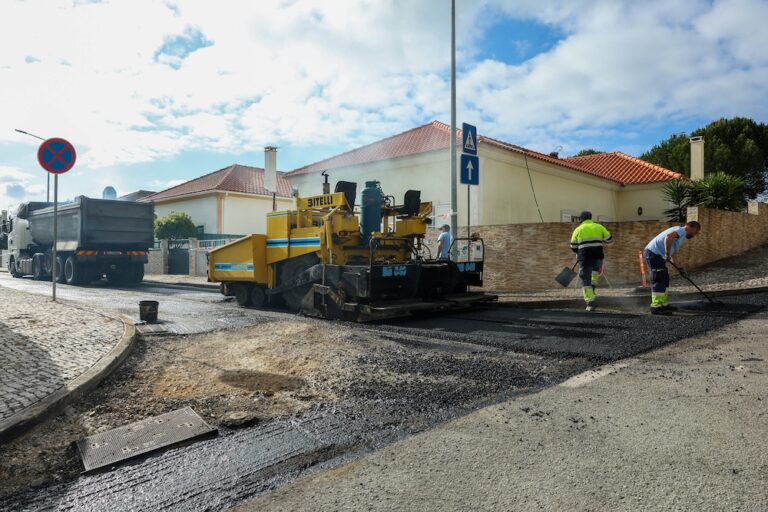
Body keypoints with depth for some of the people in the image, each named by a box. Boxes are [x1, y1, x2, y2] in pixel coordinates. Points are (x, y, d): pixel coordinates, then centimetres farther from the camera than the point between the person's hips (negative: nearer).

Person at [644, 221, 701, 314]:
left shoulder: (681, 236, 26)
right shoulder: (681, 230, -6)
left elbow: (672, 257, 29)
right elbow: (668, 236, -30)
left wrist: (680, 267, 25)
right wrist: (667, 254, -25)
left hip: (656, 255, 11)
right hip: (653, 253, -11)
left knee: (665, 279, 16)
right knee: (659, 280, -10)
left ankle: (663, 304, 22)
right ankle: (656, 307, -9)